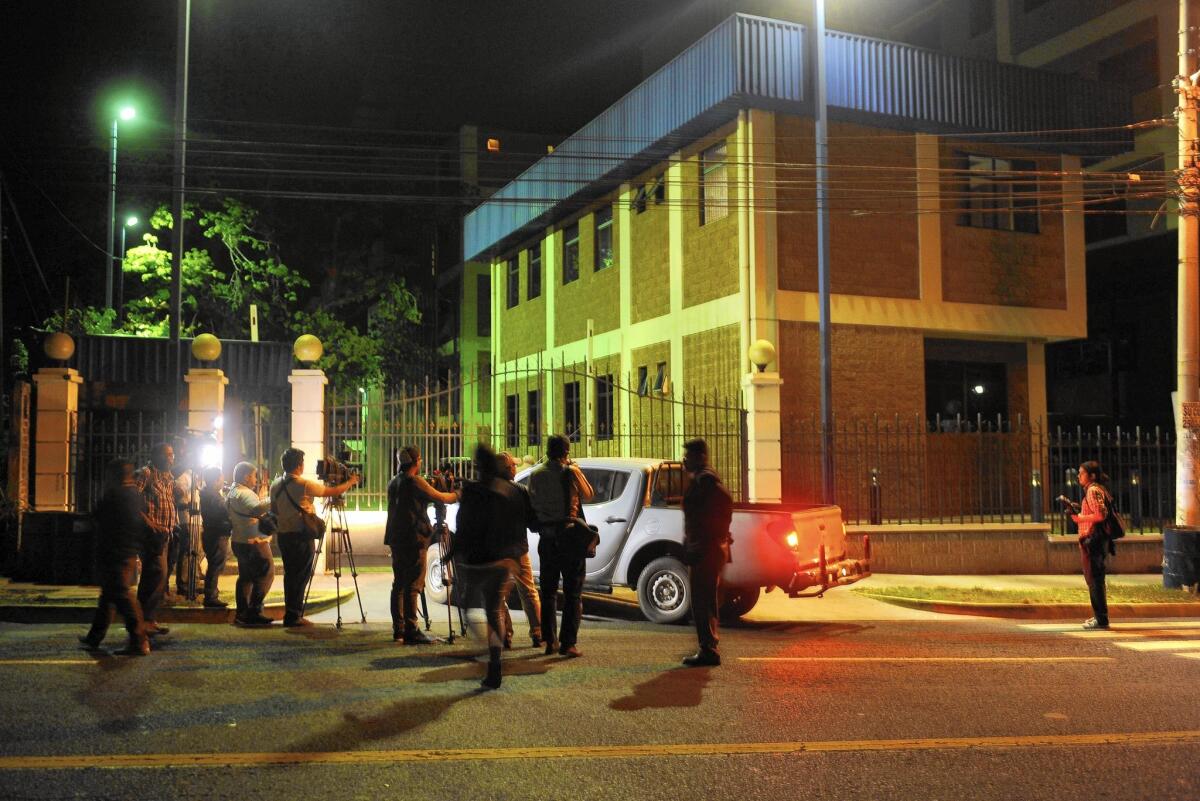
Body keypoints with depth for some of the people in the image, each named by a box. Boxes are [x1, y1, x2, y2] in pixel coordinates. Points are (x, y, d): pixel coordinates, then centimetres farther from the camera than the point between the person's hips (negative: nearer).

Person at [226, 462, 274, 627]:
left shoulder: (231, 493, 16)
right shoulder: (245, 493, -17)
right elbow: (257, 509, -36)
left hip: (240, 541, 11)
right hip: (253, 541, -11)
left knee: (245, 576, 15)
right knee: (266, 574, -7)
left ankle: (241, 613, 16)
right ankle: (254, 612, -8)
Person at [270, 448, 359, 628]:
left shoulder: (275, 485, 6)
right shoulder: (304, 484, -14)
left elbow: (273, 510, 13)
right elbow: (333, 492, -8)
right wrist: (350, 482, 7)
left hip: (283, 535, 7)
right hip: (301, 536, -7)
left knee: (290, 574, 13)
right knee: (301, 576, -1)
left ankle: (290, 614, 17)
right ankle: (294, 616, 0)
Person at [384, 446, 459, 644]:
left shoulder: (393, 483, 13)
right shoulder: (415, 482, -12)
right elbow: (441, 498, -10)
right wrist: (458, 495, 9)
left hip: (395, 538, 8)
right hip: (413, 539, -8)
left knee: (399, 583, 13)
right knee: (413, 585, -7)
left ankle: (398, 629, 17)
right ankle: (411, 631, -8)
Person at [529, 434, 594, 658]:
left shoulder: (536, 476, 2)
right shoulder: (571, 472, -8)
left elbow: (533, 503, 4)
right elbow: (588, 496, 5)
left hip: (546, 538, 4)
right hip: (570, 535, -4)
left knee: (548, 591, 15)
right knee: (573, 592, 2)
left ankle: (549, 641, 18)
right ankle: (567, 643, -4)